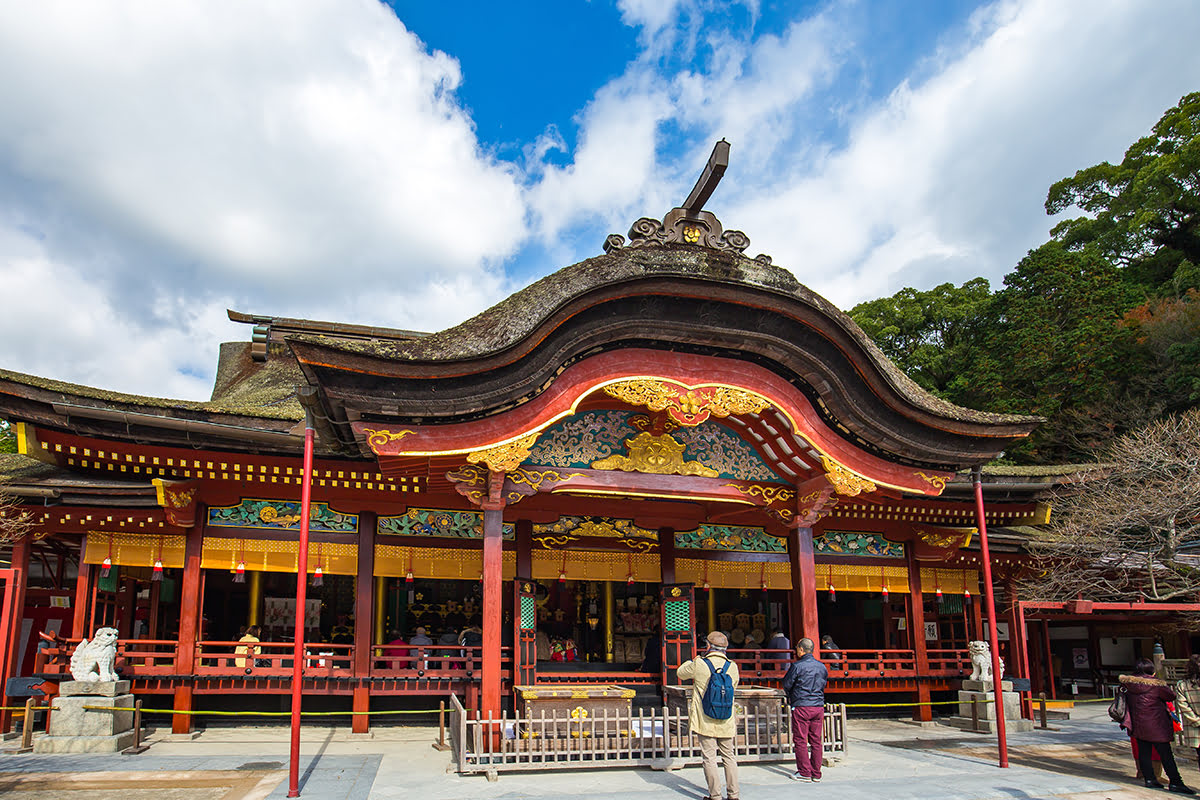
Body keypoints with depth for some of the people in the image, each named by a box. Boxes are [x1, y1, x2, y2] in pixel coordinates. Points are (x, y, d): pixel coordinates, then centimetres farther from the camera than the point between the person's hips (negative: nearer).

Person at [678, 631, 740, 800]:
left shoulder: (699, 664, -11)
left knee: (709, 757, 3)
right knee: (729, 756, 14)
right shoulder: (732, 666, -3)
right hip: (726, 722, 3)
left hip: (705, 721, -3)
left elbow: (681, 673, 8)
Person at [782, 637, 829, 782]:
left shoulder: (797, 666, -11)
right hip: (819, 706, 6)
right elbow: (823, 685, 16)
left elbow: (786, 685, -5)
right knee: (816, 740, 10)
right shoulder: (822, 667, 6)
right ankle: (816, 774, 13)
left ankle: (805, 773, 6)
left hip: (801, 706, -5)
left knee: (800, 740, 3)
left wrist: (790, 696, 14)